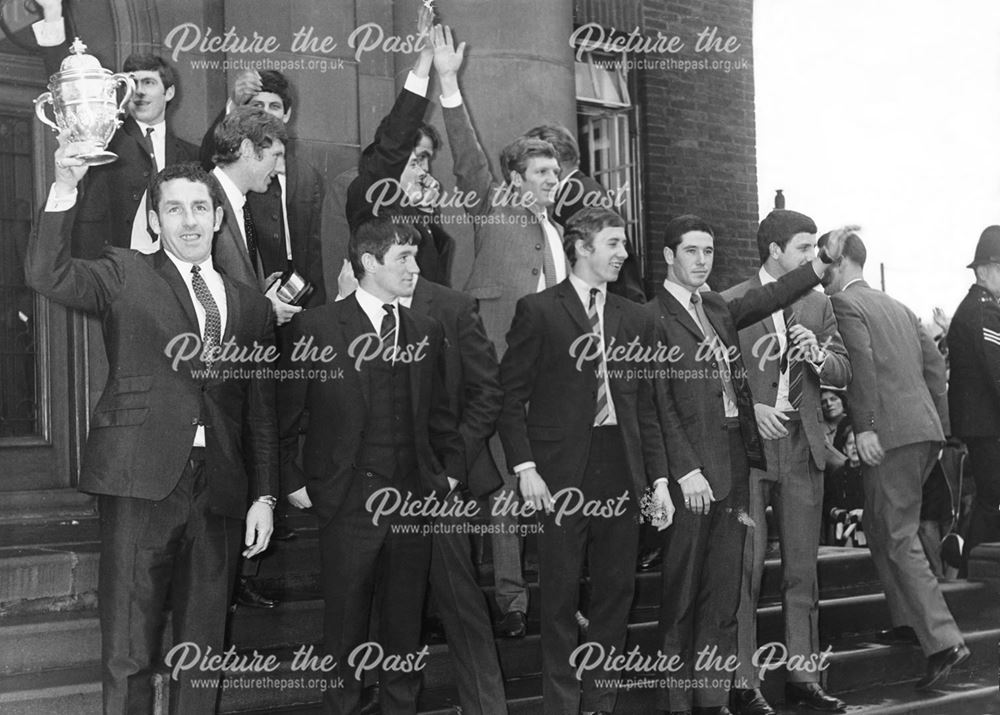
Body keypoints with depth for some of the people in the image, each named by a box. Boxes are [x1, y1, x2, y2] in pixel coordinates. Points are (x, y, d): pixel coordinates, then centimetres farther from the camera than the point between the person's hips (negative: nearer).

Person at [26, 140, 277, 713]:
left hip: (219, 491, 3)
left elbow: (262, 413, 15)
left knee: (204, 654, 9)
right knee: (128, 654, -1)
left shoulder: (250, 305, 15)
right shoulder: (126, 275, 7)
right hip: (142, 481, -3)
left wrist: (264, 496, 8)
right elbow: (48, 275, -12)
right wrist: (65, 189, -23)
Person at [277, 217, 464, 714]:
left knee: (406, 622, 11)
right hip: (349, 501, -4)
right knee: (345, 624, 6)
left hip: (415, 501, 4)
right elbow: (284, 412, -1)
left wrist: (452, 469, 7)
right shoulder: (316, 327, -4)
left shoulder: (427, 332, 9)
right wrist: (294, 482, -2)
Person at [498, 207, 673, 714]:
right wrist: (525, 468, -12)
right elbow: (511, 396, -3)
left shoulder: (636, 319, 13)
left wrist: (659, 478, 8)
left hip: (621, 471, 4)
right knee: (561, 593, 1)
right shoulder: (538, 310, -1)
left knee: (616, 590, 8)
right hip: (561, 474, -4)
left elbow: (645, 406, 14)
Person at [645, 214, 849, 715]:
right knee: (681, 593, 1)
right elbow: (660, 405, -11)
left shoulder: (718, 308, 17)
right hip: (690, 471, -7)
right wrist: (686, 471, -15)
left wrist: (825, 259, -4)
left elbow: (767, 298, 5)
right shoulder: (654, 317, -6)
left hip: (733, 464, 7)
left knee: (722, 594, 9)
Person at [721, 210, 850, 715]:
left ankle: (802, 675, 17)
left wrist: (818, 356, -9)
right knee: (746, 567, -4)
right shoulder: (729, 304, -1)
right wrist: (748, 408, -16)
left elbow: (844, 372, 11)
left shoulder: (818, 304, 13)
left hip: (803, 448, 5)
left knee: (802, 568, 9)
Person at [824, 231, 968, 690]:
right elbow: (934, 363, 19)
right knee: (880, 527, 22)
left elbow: (860, 363, -18)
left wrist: (864, 426, -21)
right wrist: (940, 425, 21)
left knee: (899, 538, -7)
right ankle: (906, 618, 27)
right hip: (925, 429, 9)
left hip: (890, 434, -9)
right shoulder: (897, 307, 21)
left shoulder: (843, 304, -4)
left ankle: (943, 641, -15)